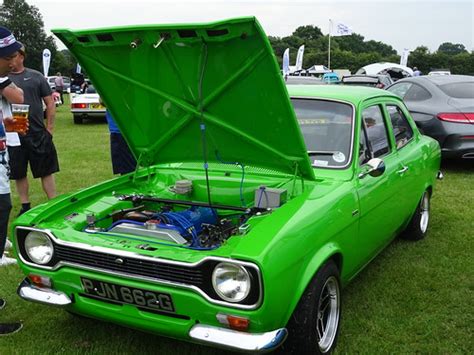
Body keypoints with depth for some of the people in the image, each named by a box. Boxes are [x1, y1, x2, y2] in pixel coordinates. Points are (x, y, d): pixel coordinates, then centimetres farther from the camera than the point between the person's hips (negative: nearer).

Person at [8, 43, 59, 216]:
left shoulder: (36, 77, 5)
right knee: (19, 174, 10)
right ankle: (25, 207, 23)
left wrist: (49, 128, 0)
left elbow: (50, 103, 6)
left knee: (47, 171, 4)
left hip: (38, 134, -1)